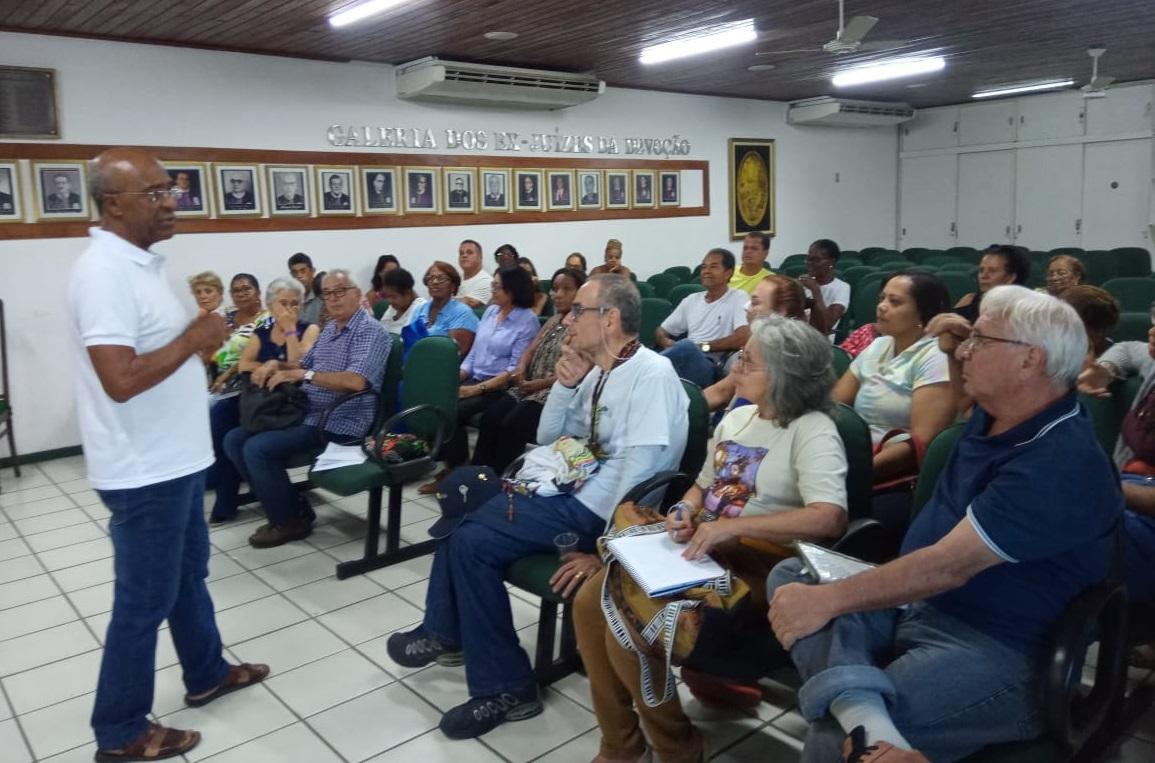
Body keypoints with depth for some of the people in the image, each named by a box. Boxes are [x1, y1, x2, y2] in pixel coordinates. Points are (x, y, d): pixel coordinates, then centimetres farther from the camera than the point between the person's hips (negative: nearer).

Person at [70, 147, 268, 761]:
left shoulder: (139, 261, 9)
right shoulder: (105, 272, -23)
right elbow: (120, 379, -30)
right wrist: (195, 339, -21)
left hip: (173, 458, 10)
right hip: (144, 471, -10)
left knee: (189, 572, 23)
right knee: (144, 600, 5)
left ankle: (207, 673, 42)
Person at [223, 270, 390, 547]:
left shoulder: (369, 331, -13)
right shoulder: (330, 328, 16)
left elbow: (356, 381, -27)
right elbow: (305, 364, 25)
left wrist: (302, 375, -25)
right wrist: (277, 364, 4)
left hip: (338, 424, -10)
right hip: (306, 414, 10)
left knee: (257, 449, -22)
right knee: (234, 441, 4)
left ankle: (291, 521, -2)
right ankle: (287, 506, 9)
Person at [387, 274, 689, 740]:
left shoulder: (651, 374, -17)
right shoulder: (596, 372, 10)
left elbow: (640, 469, -24)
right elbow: (548, 437, 15)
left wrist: (603, 541, -22)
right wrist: (566, 383, -1)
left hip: (596, 508, -10)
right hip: (566, 486, 10)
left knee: (473, 542, -16)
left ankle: (504, 688, -3)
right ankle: (446, 634, 23)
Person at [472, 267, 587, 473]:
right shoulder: (554, 321, 21)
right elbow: (532, 349, 18)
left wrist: (542, 383, -18)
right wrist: (521, 368, -5)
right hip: (530, 386, 8)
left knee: (512, 424, -26)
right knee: (490, 417, -14)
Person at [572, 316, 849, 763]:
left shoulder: (812, 431, -13)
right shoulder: (736, 418, 13)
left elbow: (830, 519, -27)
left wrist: (732, 525, -31)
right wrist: (685, 510, -3)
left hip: (755, 567, -8)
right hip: (703, 552, 8)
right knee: (591, 602, -8)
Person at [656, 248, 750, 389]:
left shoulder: (738, 298, 7)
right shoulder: (691, 300, 24)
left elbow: (744, 337, -10)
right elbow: (660, 331, 25)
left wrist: (703, 346, -10)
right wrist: (666, 342, 0)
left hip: (712, 368, -5)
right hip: (684, 360, 5)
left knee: (686, 346, -38)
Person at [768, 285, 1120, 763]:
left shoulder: (1059, 464, -23)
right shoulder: (993, 413, 6)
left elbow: (948, 566, -27)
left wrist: (826, 600, -24)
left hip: (992, 651, -10)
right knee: (790, 576, -7)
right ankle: (858, 708, -30)